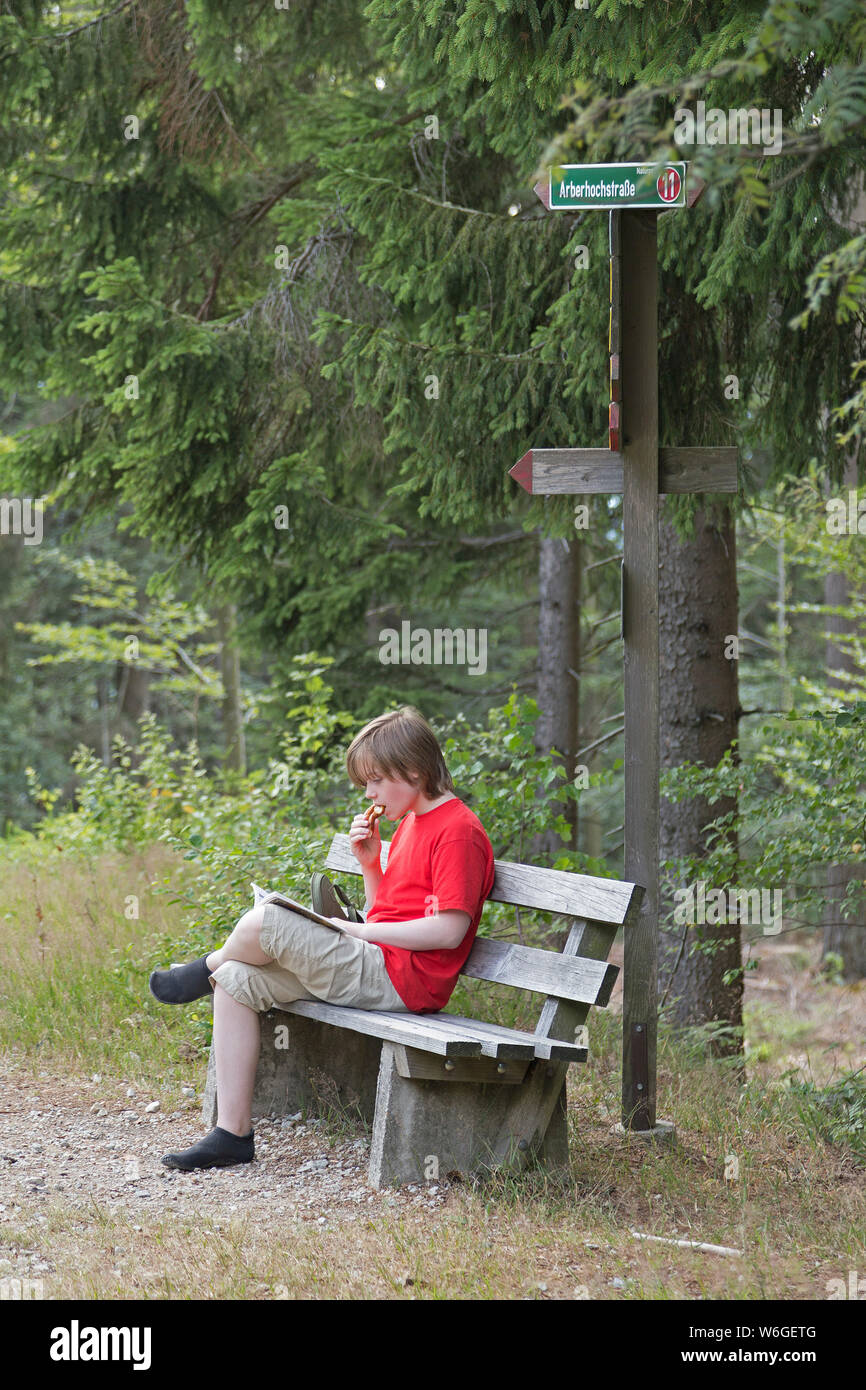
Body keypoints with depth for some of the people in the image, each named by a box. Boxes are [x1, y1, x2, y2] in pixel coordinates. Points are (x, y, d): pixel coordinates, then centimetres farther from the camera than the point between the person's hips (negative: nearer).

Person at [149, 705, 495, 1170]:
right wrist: (371, 863, 8)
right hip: (376, 969, 11)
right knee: (237, 982, 0)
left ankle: (209, 967, 15)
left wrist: (359, 930, -13)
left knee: (265, 920, -21)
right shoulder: (410, 823, 21)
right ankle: (232, 1132, -3)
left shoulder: (459, 831, -11)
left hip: (401, 979, -11)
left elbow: (448, 931, -18)